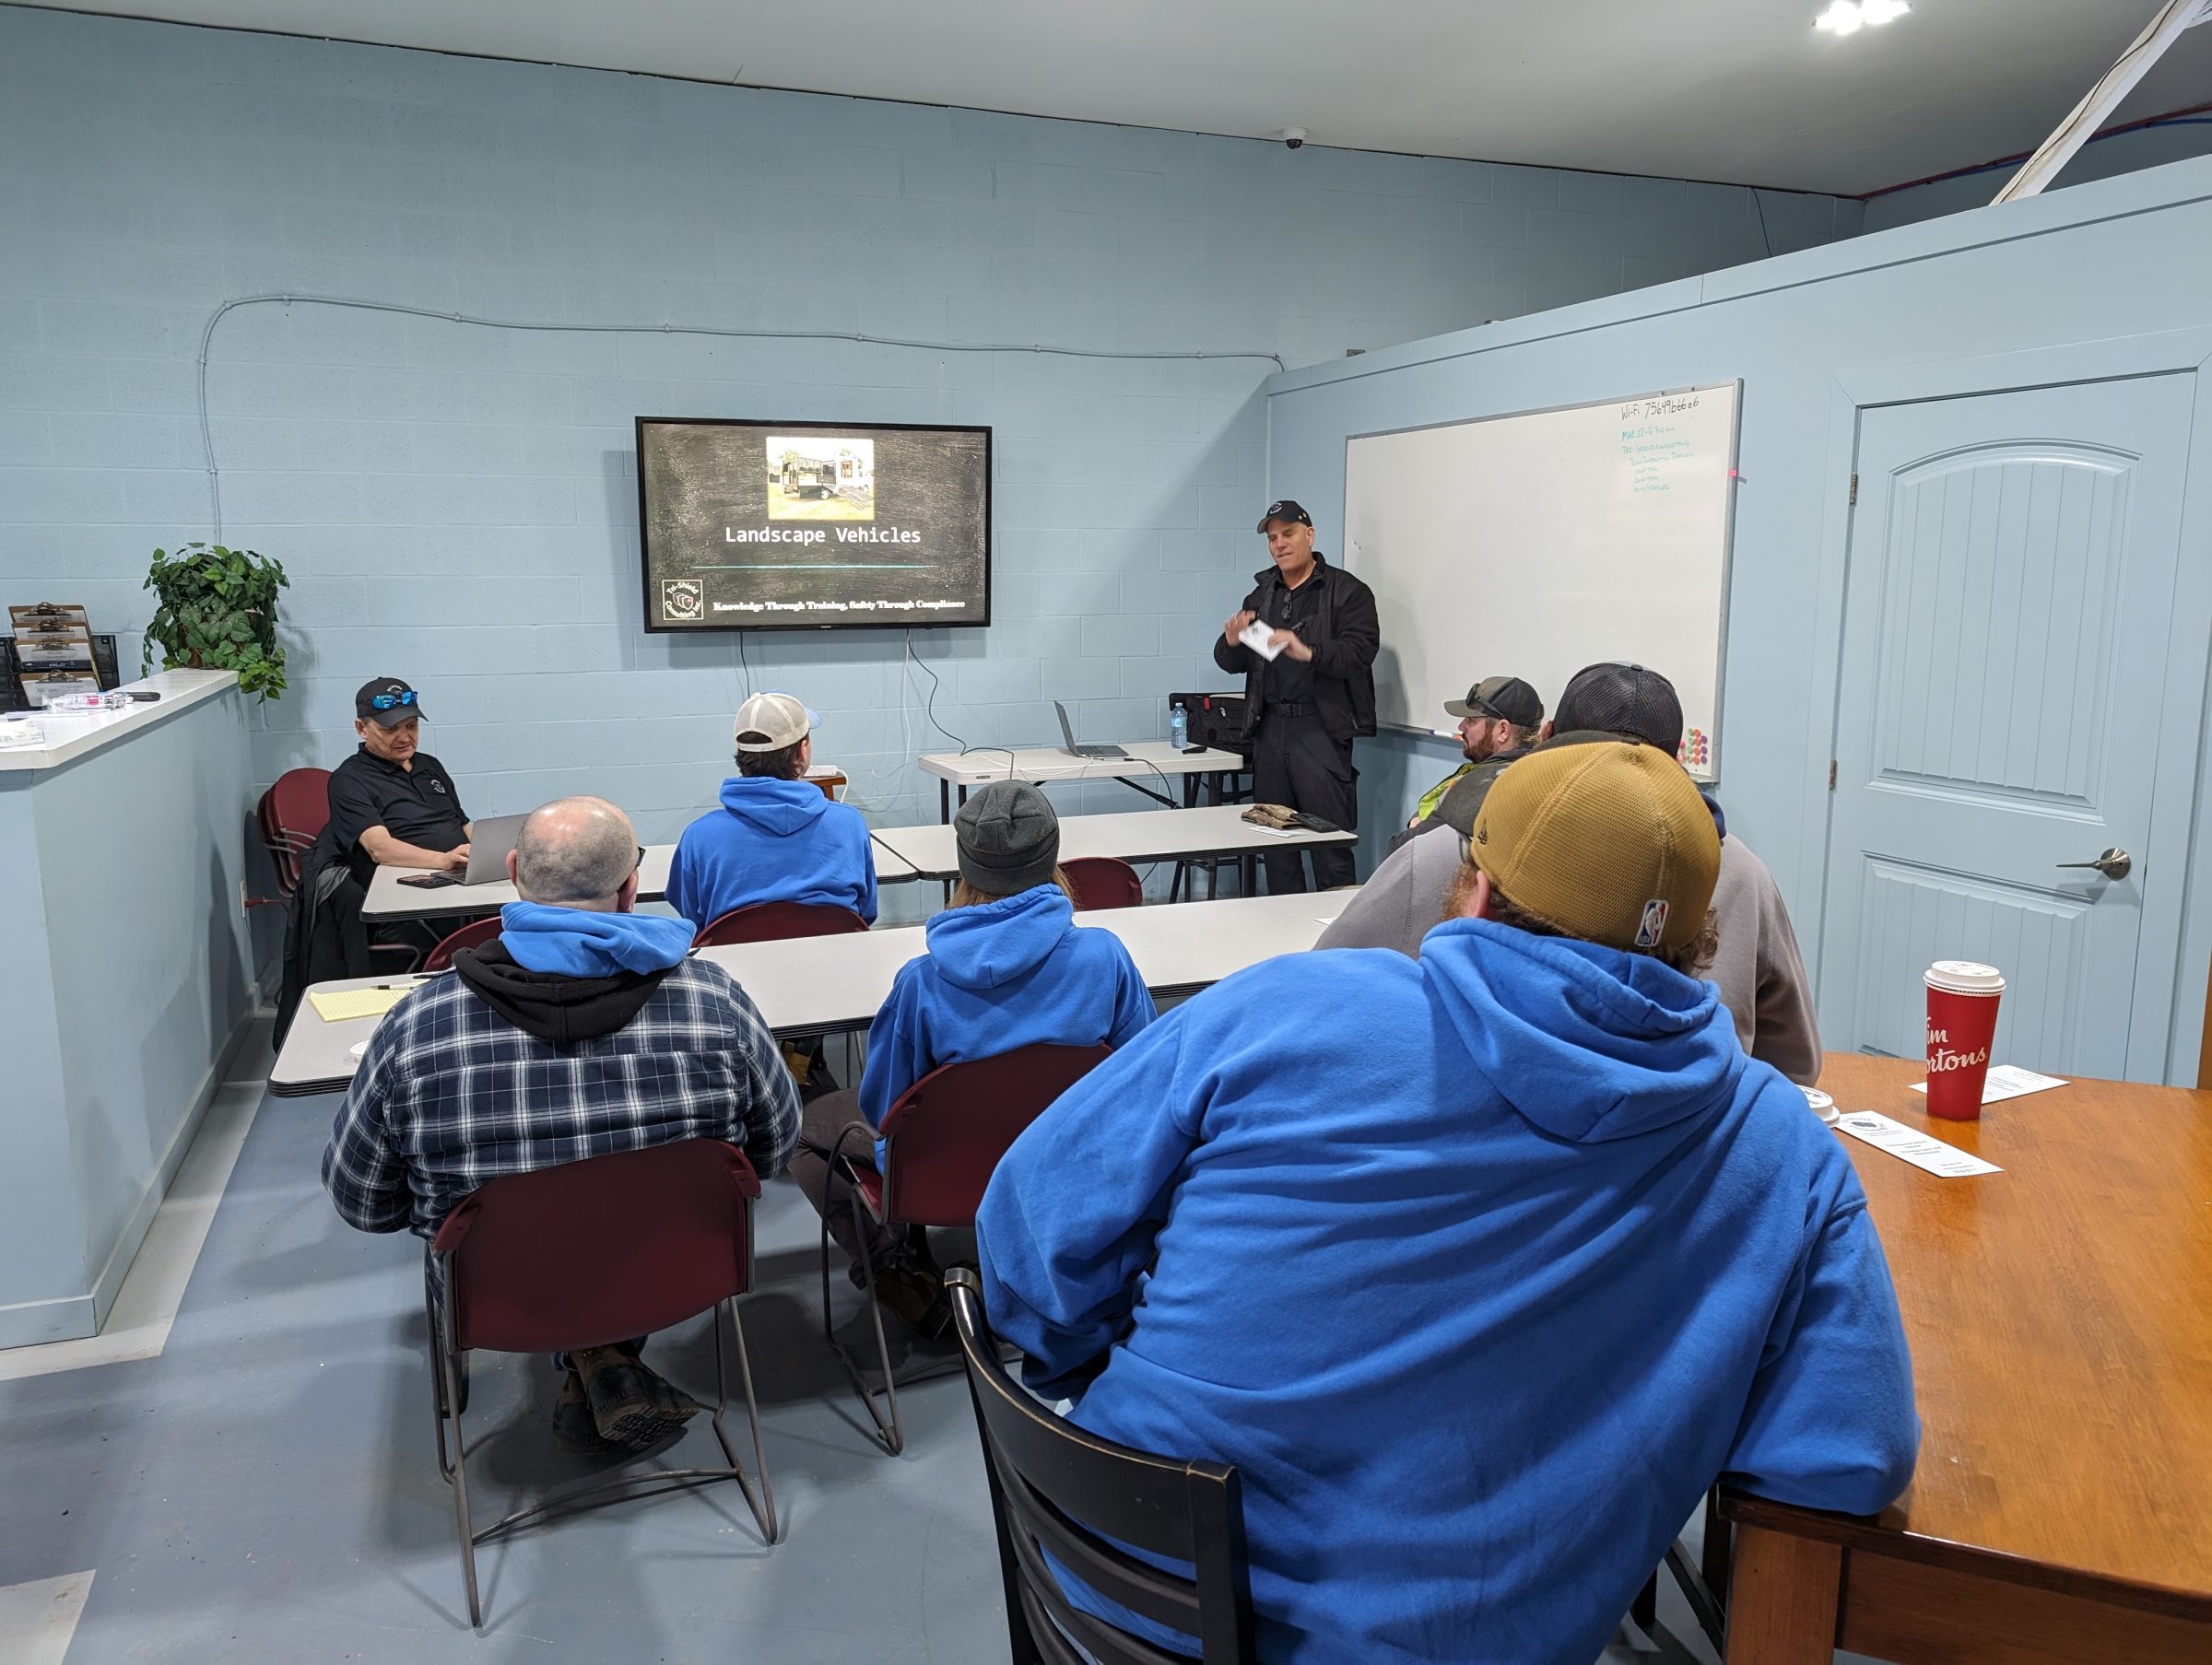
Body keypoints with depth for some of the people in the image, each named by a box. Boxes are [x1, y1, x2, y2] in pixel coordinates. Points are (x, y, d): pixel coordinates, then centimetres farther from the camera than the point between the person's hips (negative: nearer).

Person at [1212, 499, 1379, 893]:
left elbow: (1360, 651, -13)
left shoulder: (1347, 591, 1)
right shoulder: (1262, 595, 18)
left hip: (1320, 730, -6)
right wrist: (1231, 641, -8)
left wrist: (1308, 653, -28)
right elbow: (1231, 663, 15)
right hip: (1269, 728, 6)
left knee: (1330, 845, -9)